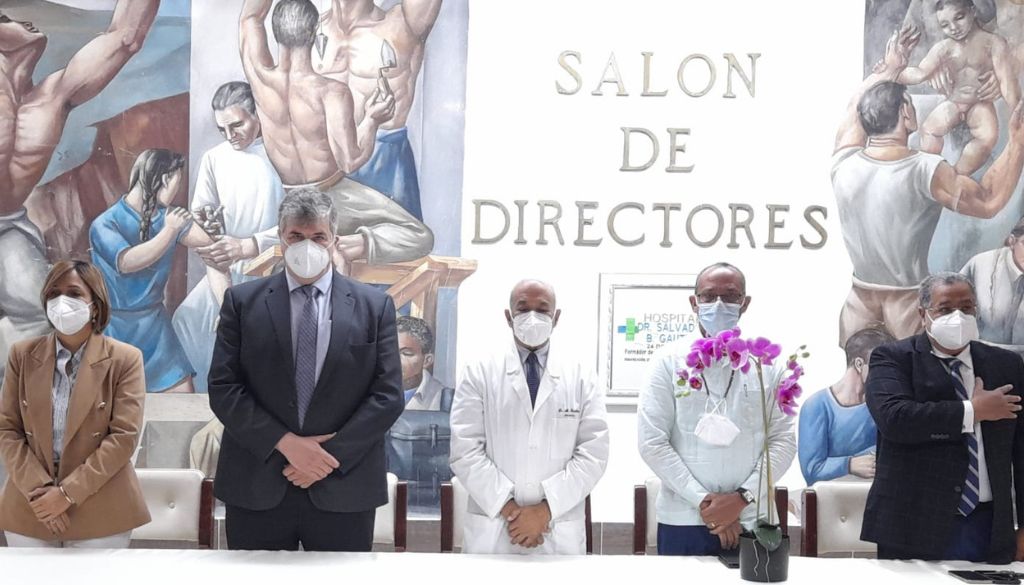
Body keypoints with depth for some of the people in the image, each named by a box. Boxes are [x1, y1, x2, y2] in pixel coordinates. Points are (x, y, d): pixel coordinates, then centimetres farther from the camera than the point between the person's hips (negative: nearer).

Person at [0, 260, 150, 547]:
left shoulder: (124, 359, -2)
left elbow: (124, 436, -9)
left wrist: (68, 493, -15)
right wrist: (38, 490, -11)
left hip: (100, 512, -2)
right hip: (28, 511, 2)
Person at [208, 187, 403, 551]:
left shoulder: (375, 306, 5)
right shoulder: (242, 302, 5)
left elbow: (388, 395, 0)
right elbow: (223, 388, -1)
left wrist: (332, 454, -10)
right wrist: (285, 443, -12)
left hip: (344, 488, 0)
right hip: (257, 487, 0)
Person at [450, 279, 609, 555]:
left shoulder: (581, 378, 6)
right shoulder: (479, 374, 3)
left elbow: (593, 453, -2)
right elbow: (465, 451, -4)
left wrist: (546, 510, -12)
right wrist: (508, 508, -12)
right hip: (491, 531, -1)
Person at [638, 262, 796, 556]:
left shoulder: (766, 363, 6)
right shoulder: (668, 361, 1)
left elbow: (784, 440, 2)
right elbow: (652, 442, -5)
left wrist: (741, 498, -9)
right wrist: (703, 502, -10)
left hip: (750, 521, 1)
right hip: (683, 521, -1)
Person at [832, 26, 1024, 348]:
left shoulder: (844, 164, -4)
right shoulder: (925, 171, -18)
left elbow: (855, 112, 17)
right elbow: (989, 201, -7)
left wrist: (887, 68, 29)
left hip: (861, 297, 4)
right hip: (908, 300, -4)